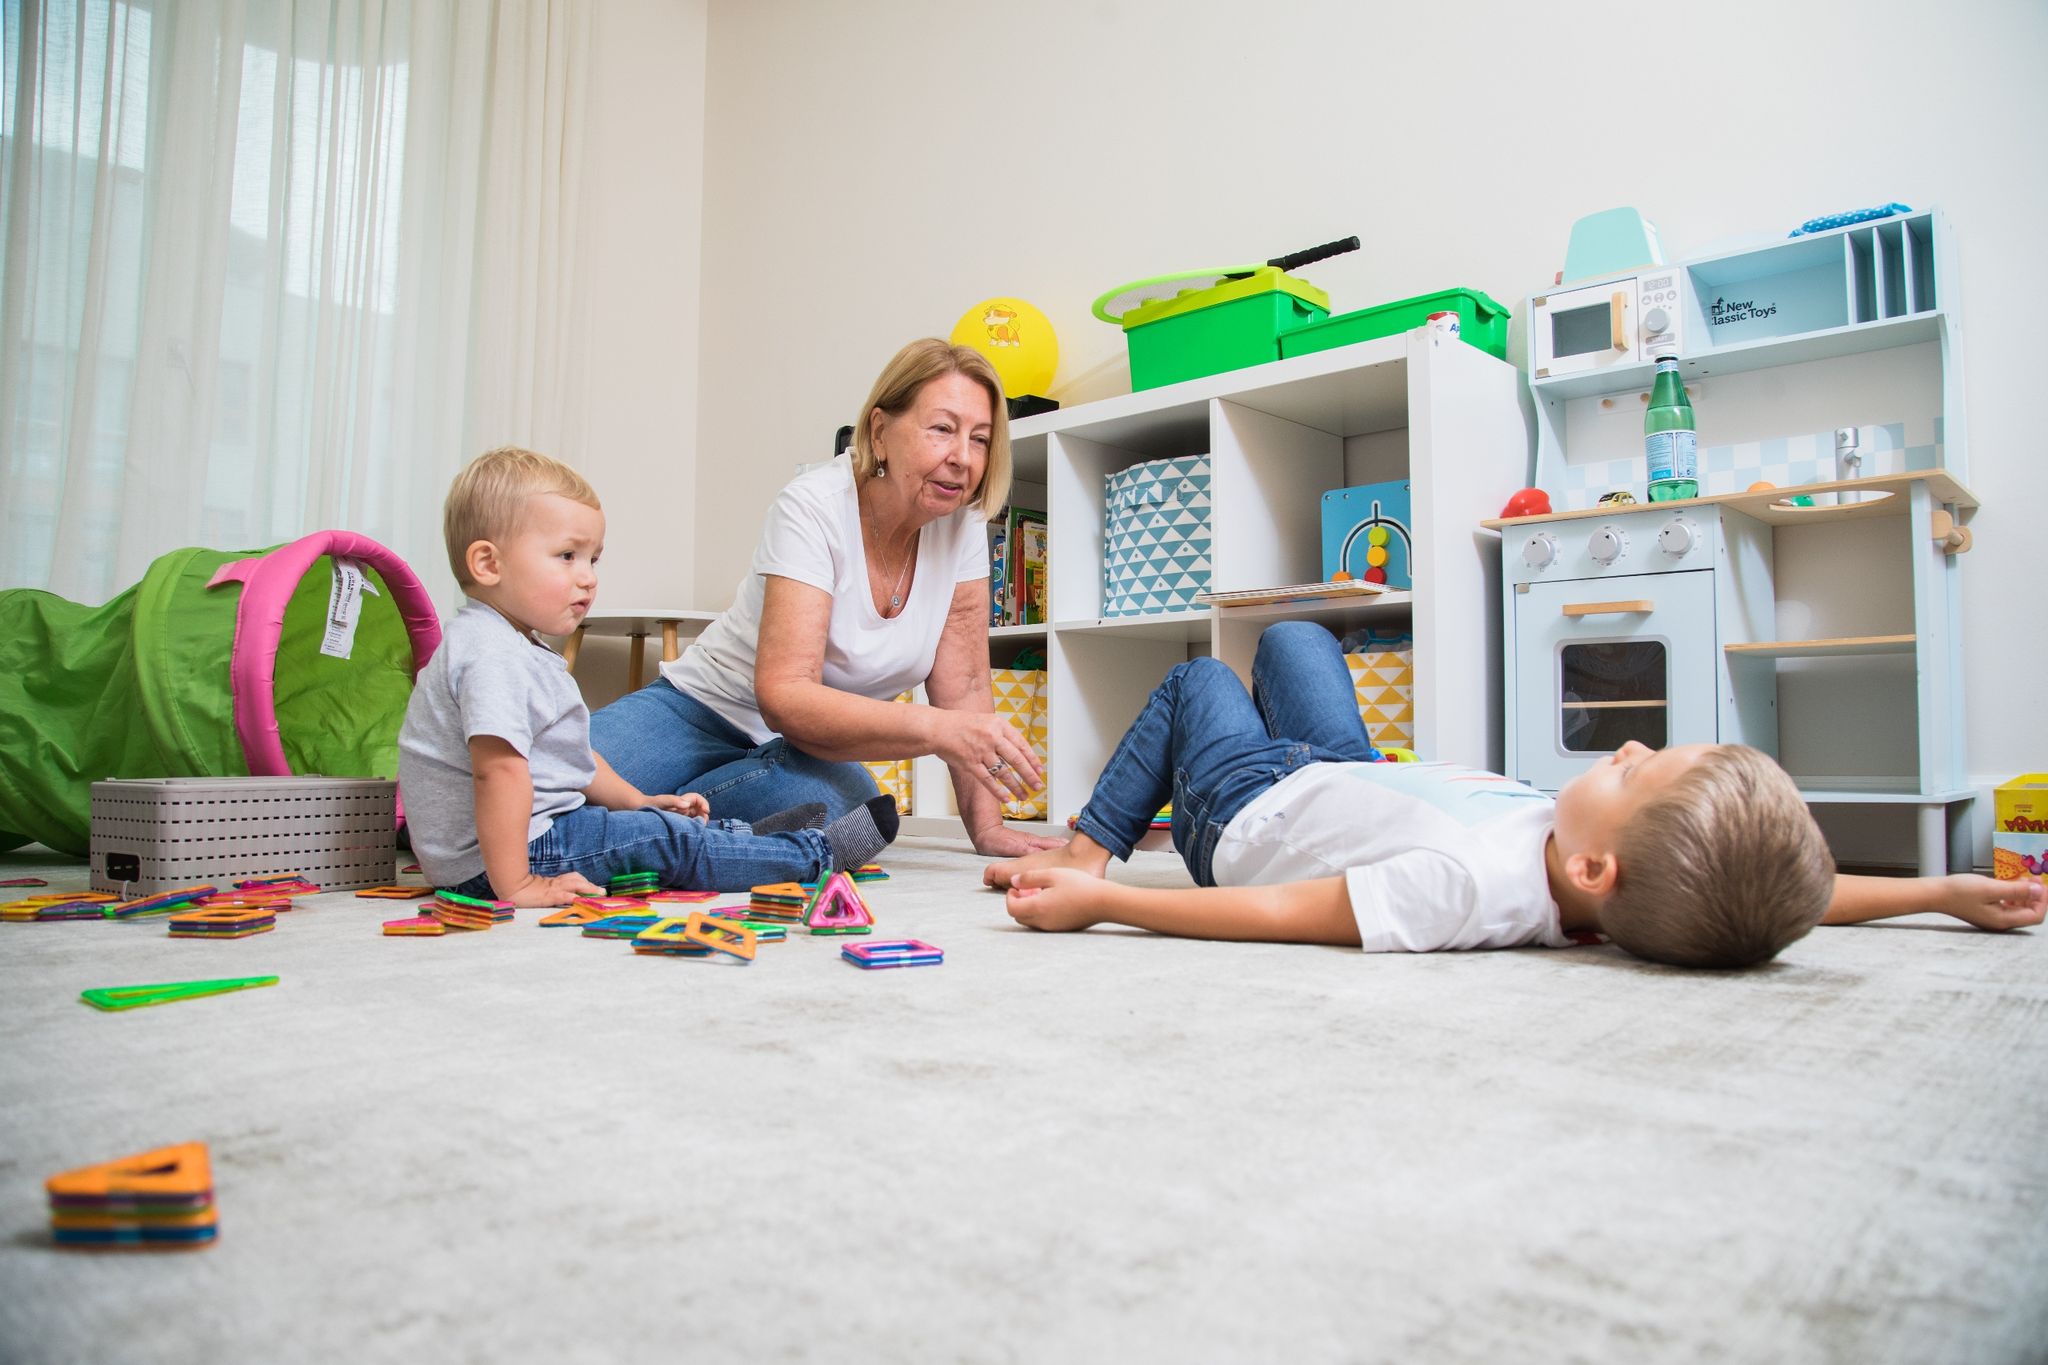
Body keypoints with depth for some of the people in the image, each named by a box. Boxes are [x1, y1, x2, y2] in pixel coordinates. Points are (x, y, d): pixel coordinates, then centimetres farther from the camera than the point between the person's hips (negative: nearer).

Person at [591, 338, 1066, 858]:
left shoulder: (962, 523, -6)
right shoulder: (814, 508, -21)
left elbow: (964, 687, -3)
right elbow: (783, 697, -29)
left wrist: (986, 826, -11)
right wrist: (939, 729, -40)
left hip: (807, 753, 5)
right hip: (704, 712, -5)